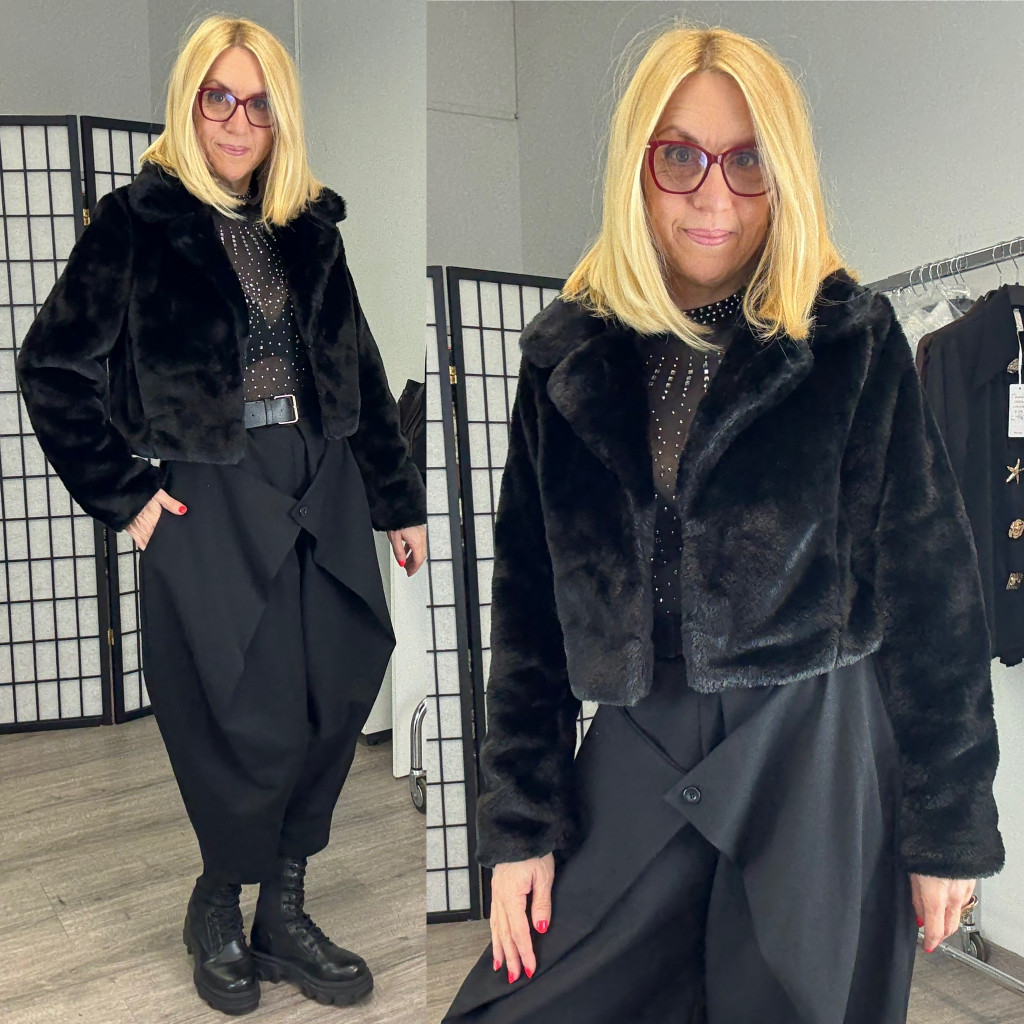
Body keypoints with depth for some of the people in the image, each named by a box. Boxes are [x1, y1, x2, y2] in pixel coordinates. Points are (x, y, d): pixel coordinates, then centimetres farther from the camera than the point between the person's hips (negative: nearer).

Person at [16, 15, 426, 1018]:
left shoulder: (309, 227, 13)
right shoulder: (138, 221, -1)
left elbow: (360, 369, 15)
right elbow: (51, 366, 0)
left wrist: (399, 500, 14)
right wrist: (122, 494, -5)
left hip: (326, 488, 5)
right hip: (212, 501, -4)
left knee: (335, 708, 4)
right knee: (254, 728, -2)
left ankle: (282, 908, 26)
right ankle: (218, 909, 28)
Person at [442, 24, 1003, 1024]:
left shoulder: (854, 341, -5)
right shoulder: (571, 355, 2)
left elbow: (934, 592, -3)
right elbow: (528, 599, 3)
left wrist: (952, 824, -1)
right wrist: (521, 820, 2)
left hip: (820, 765, -2)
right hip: (634, 765, 3)